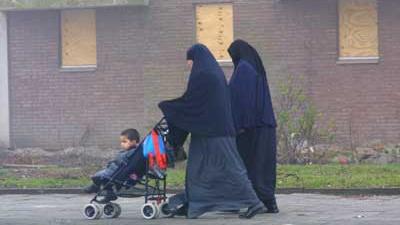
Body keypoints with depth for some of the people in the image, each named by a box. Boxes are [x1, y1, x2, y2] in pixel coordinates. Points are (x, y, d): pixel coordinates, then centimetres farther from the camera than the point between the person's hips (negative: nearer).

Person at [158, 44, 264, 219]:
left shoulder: (201, 75, -14)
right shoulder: (215, 73, 16)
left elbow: (188, 101, -12)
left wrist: (163, 106, 0)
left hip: (209, 131, -10)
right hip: (220, 127, 10)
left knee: (228, 166, -9)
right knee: (196, 166, 13)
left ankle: (253, 202, -11)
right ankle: (190, 206, 17)